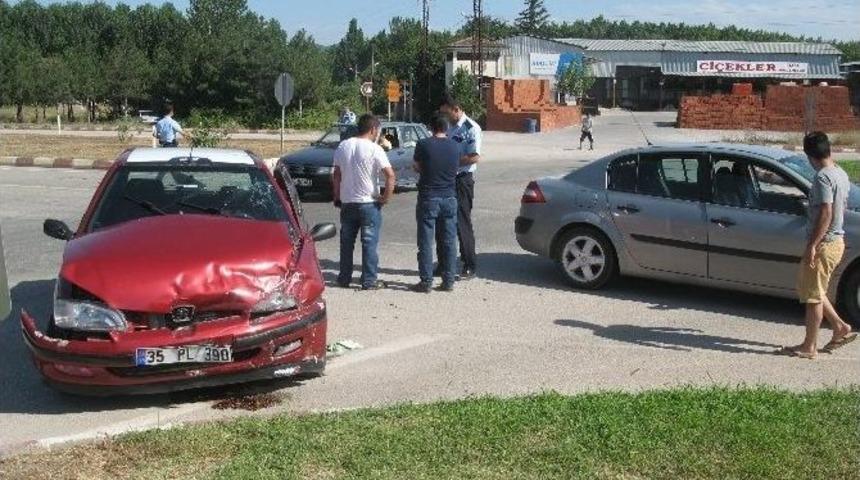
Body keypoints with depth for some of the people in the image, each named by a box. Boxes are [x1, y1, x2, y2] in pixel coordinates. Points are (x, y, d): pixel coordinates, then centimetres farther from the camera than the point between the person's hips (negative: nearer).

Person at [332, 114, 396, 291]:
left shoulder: (343, 146, 4)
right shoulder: (374, 149, -12)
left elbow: (337, 175, 8)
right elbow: (390, 175, -19)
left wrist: (337, 197, 15)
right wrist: (386, 197, -10)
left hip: (347, 203, 5)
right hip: (369, 203, -5)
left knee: (346, 242, 14)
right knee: (369, 243, 2)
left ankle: (344, 278, 20)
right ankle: (369, 281, 4)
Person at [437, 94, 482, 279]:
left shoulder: (471, 128, -12)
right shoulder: (450, 127, 14)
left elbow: (474, 157, -20)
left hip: (462, 179, -8)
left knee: (462, 223, -3)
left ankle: (470, 266, 7)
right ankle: (443, 264, 21)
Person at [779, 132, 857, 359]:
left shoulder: (823, 177, -19)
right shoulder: (842, 174, 10)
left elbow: (826, 213, -25)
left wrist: (812, 245, -24)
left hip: (824, 244, -9)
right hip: (836, 240, 9)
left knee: (813, 296, 0)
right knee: (813, 291, 21)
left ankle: (809, 346, 7)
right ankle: (840, 327, 23)